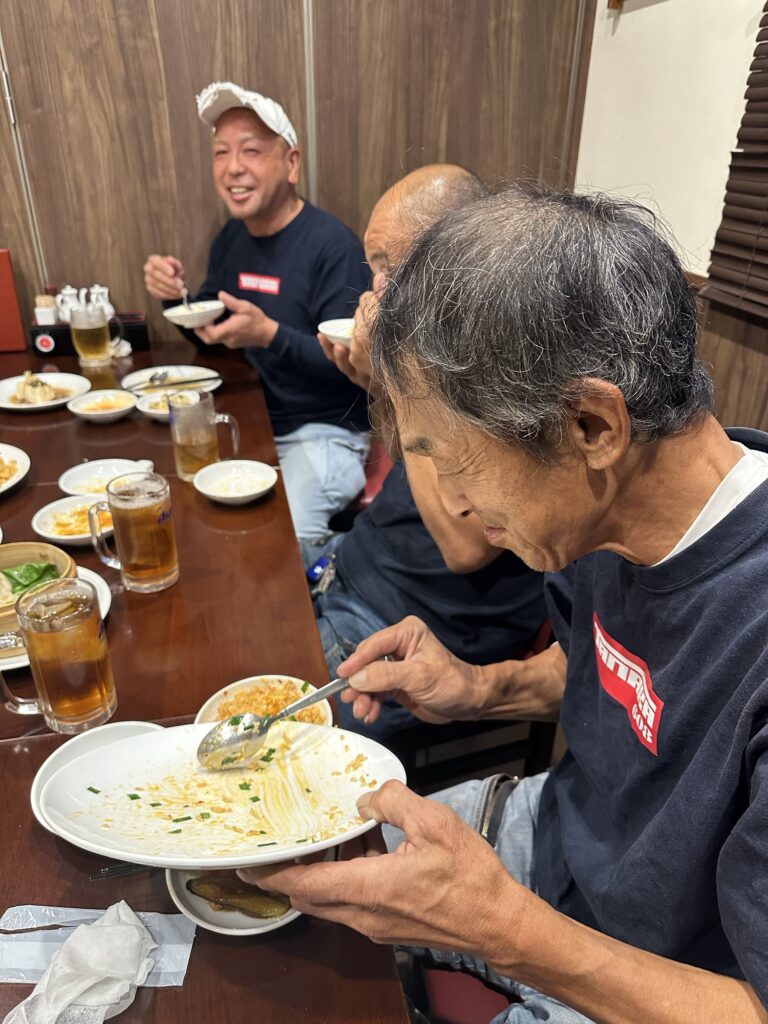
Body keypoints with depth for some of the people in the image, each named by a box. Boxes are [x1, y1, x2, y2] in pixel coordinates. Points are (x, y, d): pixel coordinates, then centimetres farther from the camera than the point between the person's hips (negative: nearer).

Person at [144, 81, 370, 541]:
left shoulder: (333, 245, -15)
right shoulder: (231, 238, 8)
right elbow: (207, 332, 18)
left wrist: (271, 335, -32)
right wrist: (176, 297, -3)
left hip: (323, 432, -7)